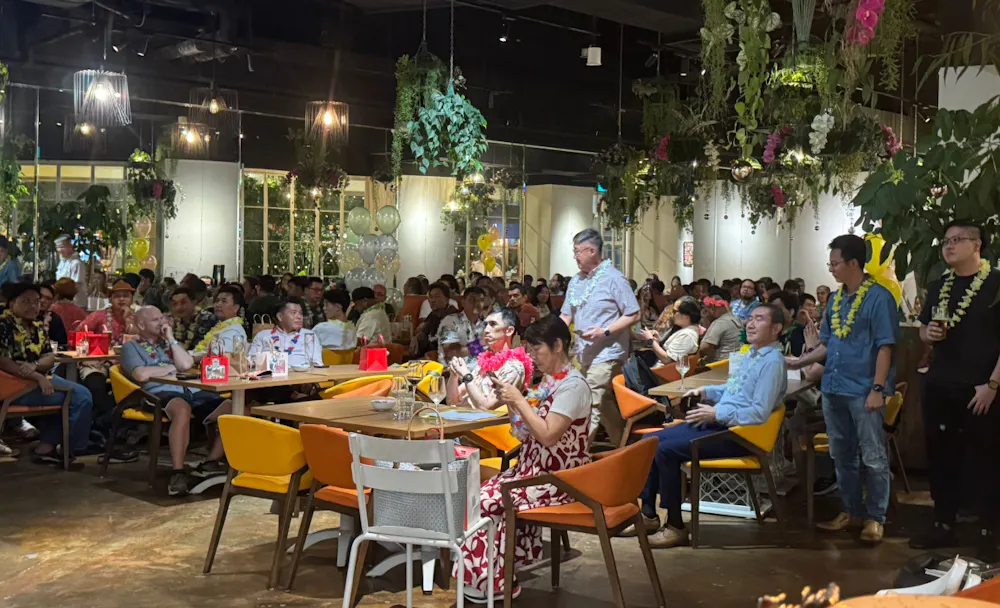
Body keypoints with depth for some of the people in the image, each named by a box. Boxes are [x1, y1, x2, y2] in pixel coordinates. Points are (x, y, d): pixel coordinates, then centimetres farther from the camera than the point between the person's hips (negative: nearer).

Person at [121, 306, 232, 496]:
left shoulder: (169, 343, 30)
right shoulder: (131, 347, 13)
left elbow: (187, 364, 10)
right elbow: (142, 375, -8)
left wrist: (171, 338, 11)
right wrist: (172, 368, 6)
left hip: (190, 391, 6)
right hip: (160, 393, -6)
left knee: (231, 407, -16)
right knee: (182, 408, -42)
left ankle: (211, 462, -10)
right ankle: (178, 472, -44)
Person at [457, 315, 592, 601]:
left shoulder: (573, 385, -14)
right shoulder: (549, 382, 13)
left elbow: (548, 436, -22)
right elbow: (528, 432, 15)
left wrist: (519, 400, -17)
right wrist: (508, 403, 1)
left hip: (558, 479, -8)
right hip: (533, 470, 8)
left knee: (492, 502, -15)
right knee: (481, 496, -9)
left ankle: (493, 580, 1)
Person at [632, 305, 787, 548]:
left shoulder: (772, 362, -15)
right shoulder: (752, 354, 16)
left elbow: (760, 413, -23)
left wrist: (716, 414, -19)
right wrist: (707, 391, 15)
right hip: (715, 423, 10)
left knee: (666, 450, -22)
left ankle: (676, 527, -11)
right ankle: (648, 514, 10)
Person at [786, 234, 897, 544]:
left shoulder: (878, 297, -10)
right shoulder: (836, 298, 11)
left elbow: (885, 346, -14)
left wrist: (877, 388, -18)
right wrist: (800, 361, 10)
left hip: (863, 391, -8)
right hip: (833, 388, 8)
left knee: (873, 457, 0)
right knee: (841, 454, 15)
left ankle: (875, 517, 11)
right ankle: (852, 510, 27)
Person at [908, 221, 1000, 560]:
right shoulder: (938, 286, 11)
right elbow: (924, 329, 21)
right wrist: (928, 333, -3)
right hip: (939, 387, 6)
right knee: (941, 456, 11)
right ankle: (943, 525, 22)